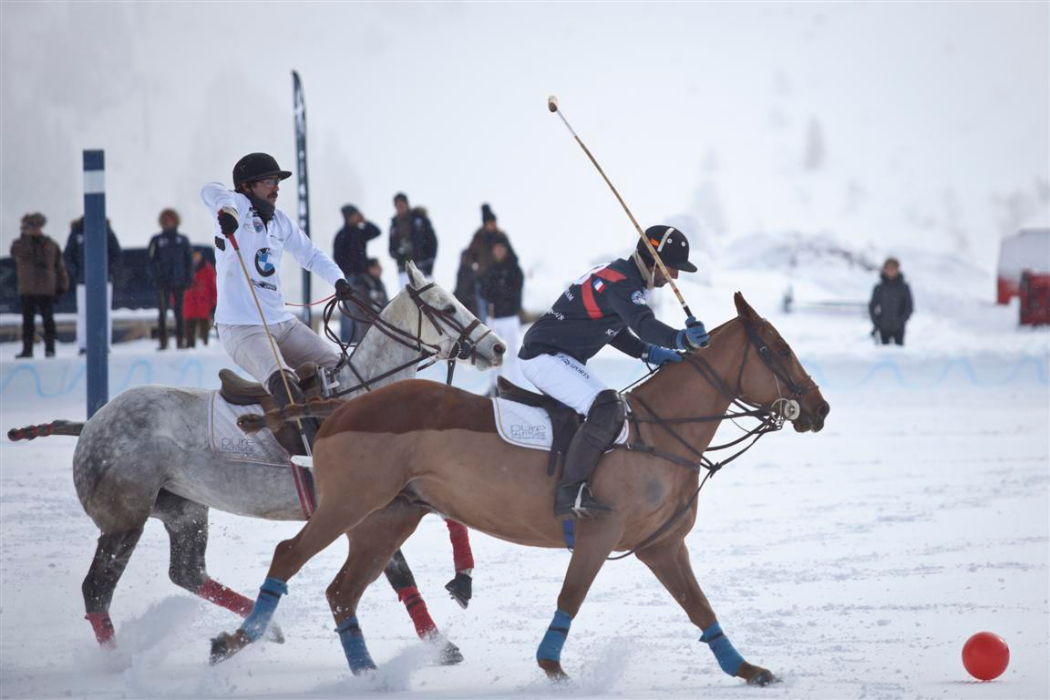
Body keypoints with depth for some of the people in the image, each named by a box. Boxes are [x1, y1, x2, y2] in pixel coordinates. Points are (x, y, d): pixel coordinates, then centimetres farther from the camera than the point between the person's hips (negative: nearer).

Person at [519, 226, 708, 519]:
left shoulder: (620, 276, 13)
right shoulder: (621, 284, -20)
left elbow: (615, 331, 24)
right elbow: (643, 323, -39)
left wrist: (649, 353, 7)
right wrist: (680, 340, -57)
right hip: (545, 357, -11)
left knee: (607, 408, 24)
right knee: (606, 410, -28)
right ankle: (570, 492, -31)